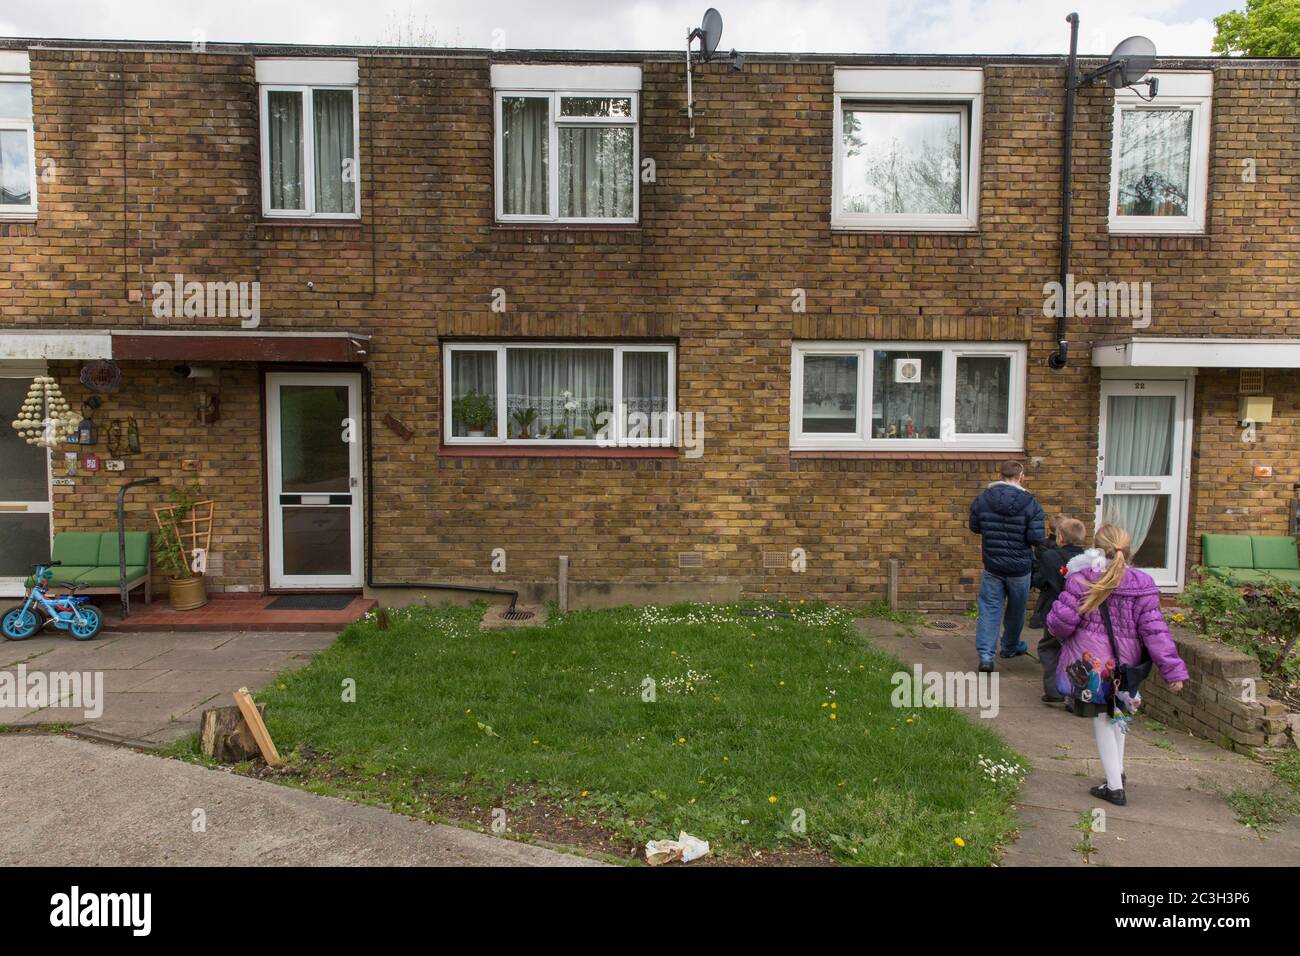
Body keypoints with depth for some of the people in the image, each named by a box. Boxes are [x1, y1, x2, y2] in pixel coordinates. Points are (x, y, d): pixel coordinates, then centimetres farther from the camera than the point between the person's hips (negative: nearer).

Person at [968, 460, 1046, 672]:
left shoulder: (982, 499, -6)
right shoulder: (1030, 504, -15)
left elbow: (974, 527, 6)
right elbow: (1036, 539, -17)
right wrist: (1022, 534, 3)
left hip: (992, 567, 1)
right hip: (1020, 567, -1)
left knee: (989, 609, 3)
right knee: (1016, 610, 19)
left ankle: (986, 655, -8)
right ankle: (1010, 647, 38)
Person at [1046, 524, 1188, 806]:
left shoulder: (1081, 581, -14)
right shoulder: (1141, 586, -5)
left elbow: (1061, 621, -15)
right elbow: (1155, 631, -6)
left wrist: (1059, 631, 9)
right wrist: (1173, 670, -3)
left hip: (1090, 662, -4)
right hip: (1124, 662, 4)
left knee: (1102, 719, 7)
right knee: (1117, 713, 26)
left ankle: (1115, 786, 9)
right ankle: (1118, 771, 36)